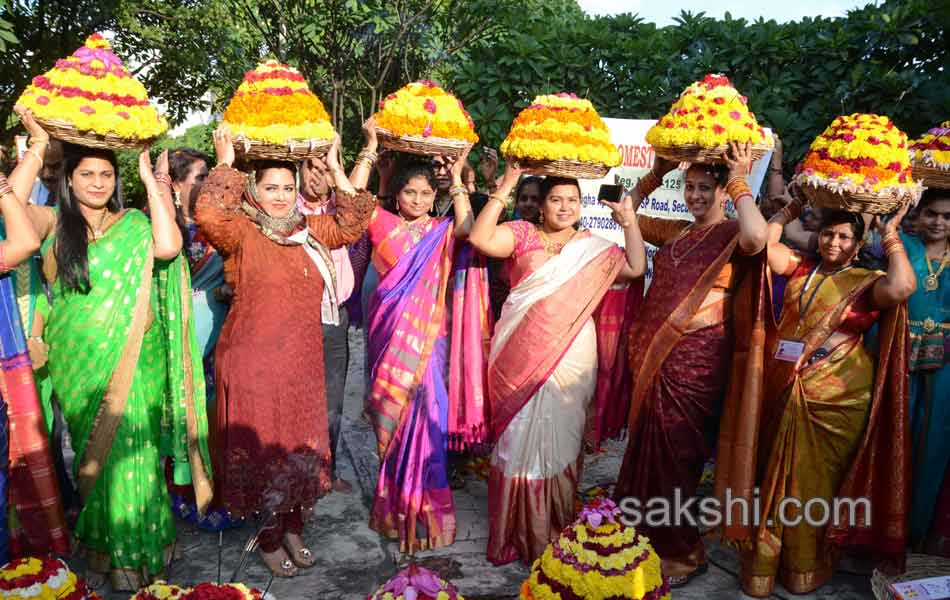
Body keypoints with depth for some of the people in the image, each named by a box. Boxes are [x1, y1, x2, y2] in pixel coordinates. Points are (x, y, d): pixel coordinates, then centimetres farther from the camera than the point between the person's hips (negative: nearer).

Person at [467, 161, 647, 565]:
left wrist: (629, 220, -2)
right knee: (522, 434, 5)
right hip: (522, 354, -2)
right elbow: (480, 239, -12)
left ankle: (555, 532, 24)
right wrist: (505, 189, -12)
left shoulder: (593, 247, 11)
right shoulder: (522, 233, 3)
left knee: (559, 436, 8)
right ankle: (517, 529, 20)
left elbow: (635, 268, 4)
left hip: (570, 355, 2)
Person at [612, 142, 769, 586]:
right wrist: (656, 173, 9)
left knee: (673, 455, 2)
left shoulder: (731, 234, -7)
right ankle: (648, 539, 35)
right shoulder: (674, 232, 13)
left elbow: (758, 238, -30)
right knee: (648, 449, 16)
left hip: (696, 359, -7)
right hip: (654, 354, 7)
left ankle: (682, 553, 23)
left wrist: (740, 182, -18)